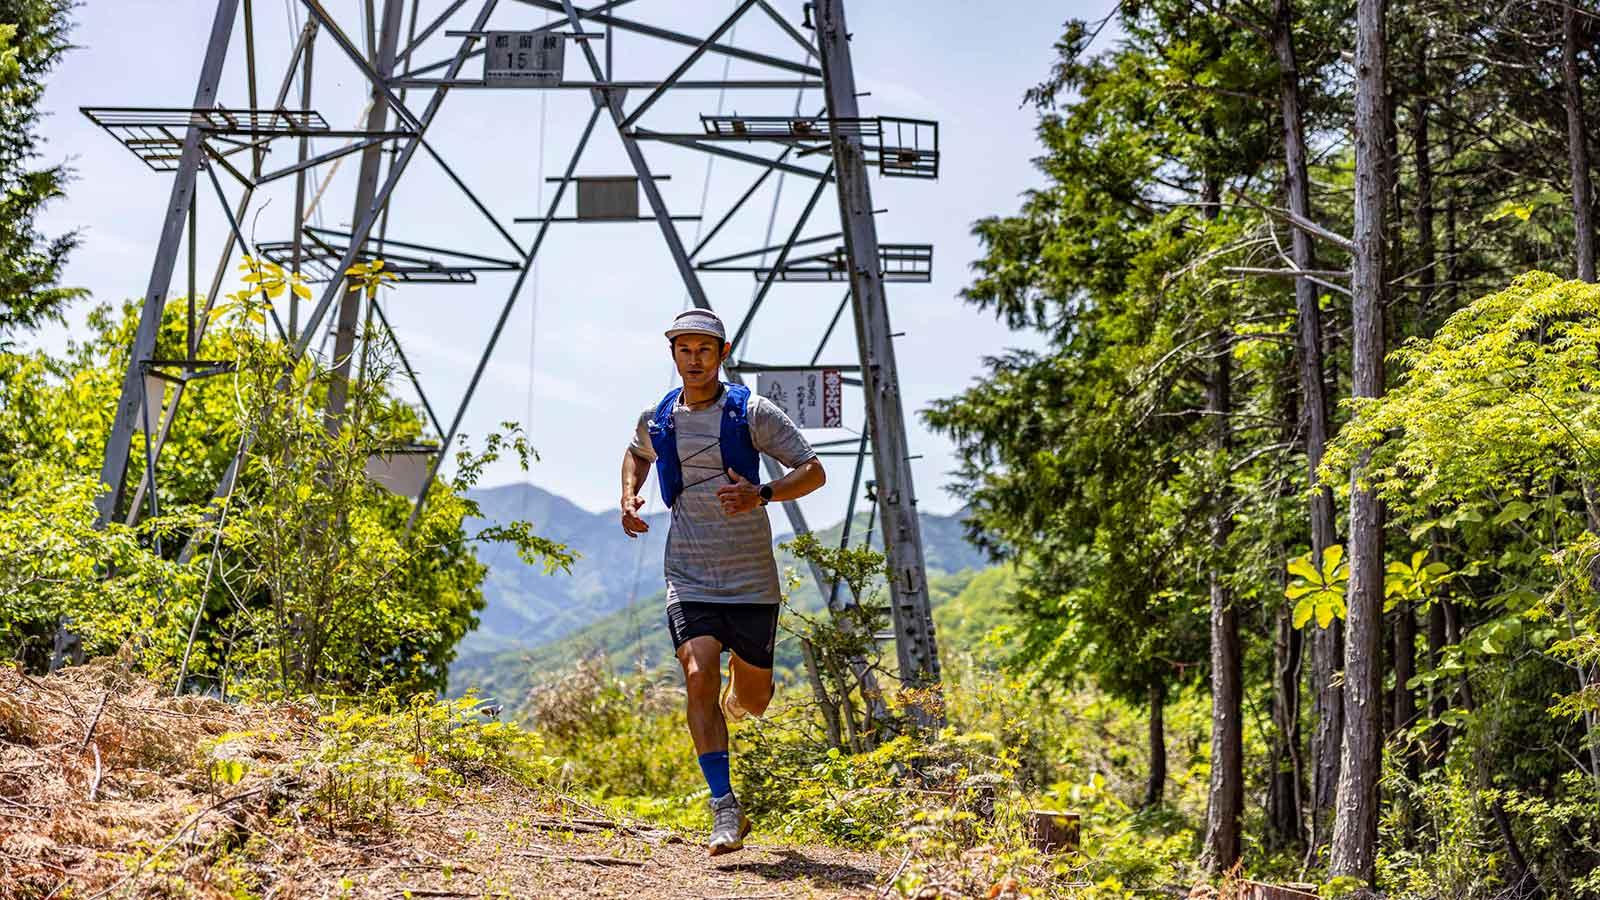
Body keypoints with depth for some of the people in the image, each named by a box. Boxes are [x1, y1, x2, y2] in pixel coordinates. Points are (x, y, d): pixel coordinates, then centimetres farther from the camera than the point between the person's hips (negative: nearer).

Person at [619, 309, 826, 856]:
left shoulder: (753, 412, -4)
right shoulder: (657, 418, 5)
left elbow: (813, 471, -5)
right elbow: (637, 454, 29)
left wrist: (762, 494, -22)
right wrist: (628, 497, 9)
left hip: (752, 579, -1)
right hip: (689, 579, 1)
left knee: (754, 700, 8)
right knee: (699, 676, -20)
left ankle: (733, 703, 48)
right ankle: (725, 809, -16)